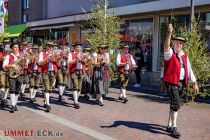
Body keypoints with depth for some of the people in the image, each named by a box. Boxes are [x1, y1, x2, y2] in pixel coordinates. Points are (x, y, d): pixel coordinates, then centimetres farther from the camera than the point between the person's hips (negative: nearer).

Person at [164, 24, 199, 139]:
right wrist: (169, 33, -42)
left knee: (174, 104, 13)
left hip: (181, 83, 6)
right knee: (176, 104, -13)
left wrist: (194, 83, 12)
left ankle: (169, 126, 24)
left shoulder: (185, 56, 14)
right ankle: (174, 128, -5)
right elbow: (166, 46, -28)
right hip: (171, 82, -6)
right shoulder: (170, 53, -4)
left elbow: (189, 70, 15)